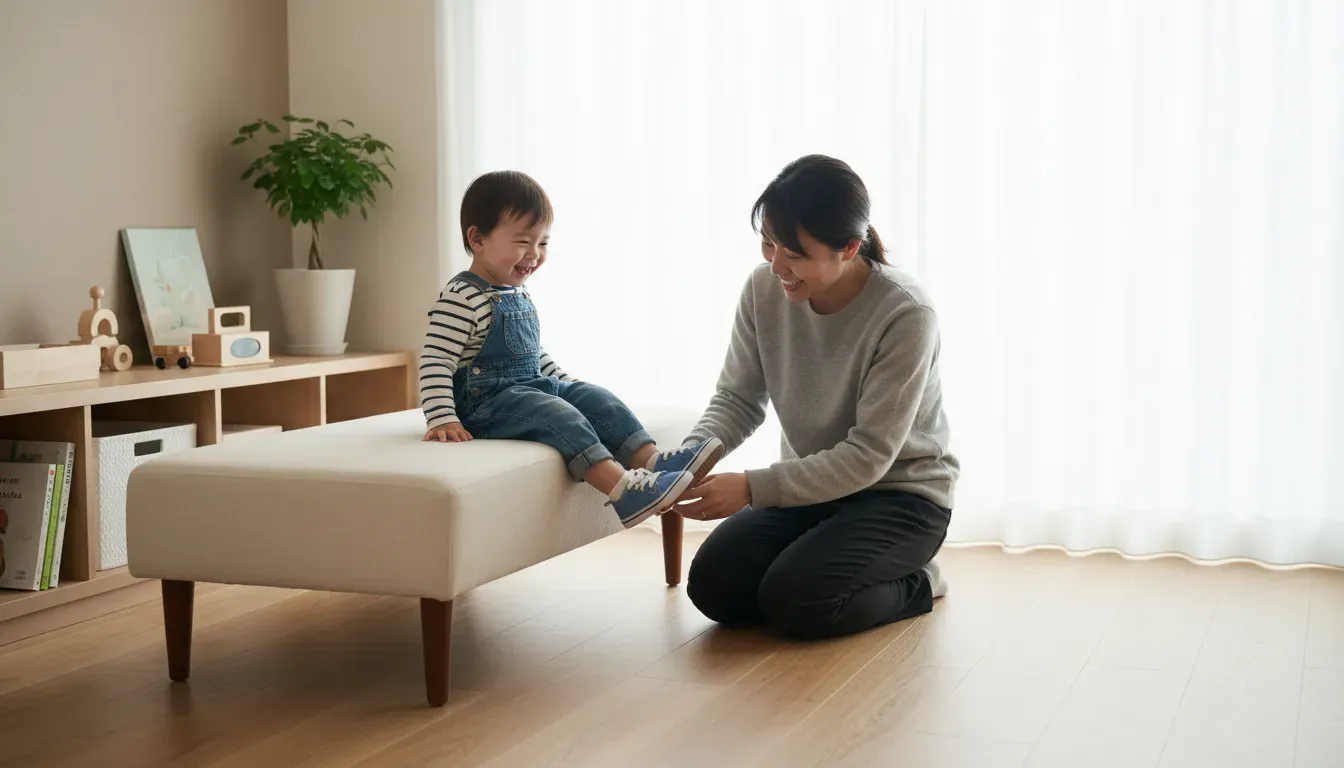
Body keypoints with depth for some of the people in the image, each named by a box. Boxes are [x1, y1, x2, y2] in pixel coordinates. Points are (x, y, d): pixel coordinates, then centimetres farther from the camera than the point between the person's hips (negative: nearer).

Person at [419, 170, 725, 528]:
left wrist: (567, 383, 21)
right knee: (557, 415, -29)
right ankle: (620, 489, -44)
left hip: (533, 386, 9)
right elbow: (435, 362, -19)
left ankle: (651, 460, -24)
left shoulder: (518, 294, 15)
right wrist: (442, 420, -26)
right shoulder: (461, 298, -14)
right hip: (486, 401, -9)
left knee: (597, 399, -8)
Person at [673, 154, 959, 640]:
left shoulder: (905, 316, -26)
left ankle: (913, 585, 3)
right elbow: (738, 398, -1)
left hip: (900, 494, -5)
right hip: (810, 484, 5)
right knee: (713, 587, -15)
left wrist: (753, 488, -34)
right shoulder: (764, 289, -11)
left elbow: (869, 455, -25)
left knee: (794, 601, -26)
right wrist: (692, 454, -24)